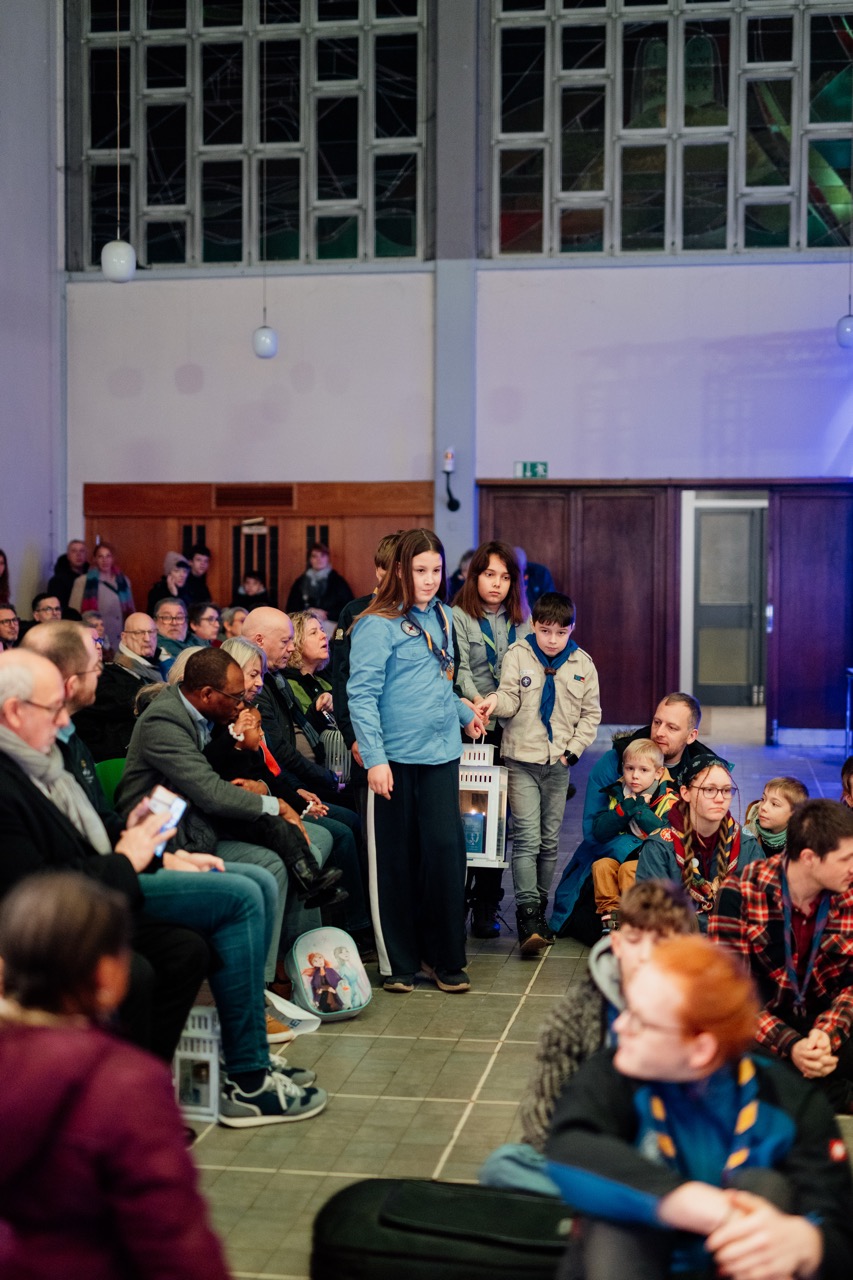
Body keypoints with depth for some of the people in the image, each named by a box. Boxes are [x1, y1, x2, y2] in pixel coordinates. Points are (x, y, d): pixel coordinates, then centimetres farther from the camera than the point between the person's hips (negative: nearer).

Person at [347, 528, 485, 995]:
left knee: (446, 849, 1)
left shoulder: (440, 616, 12)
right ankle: (398, 961, 17)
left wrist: (463, 712, 28)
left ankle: (445, 959, 14)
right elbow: (361, 694, -14)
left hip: (441, 751, 5)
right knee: (396, 859, 4)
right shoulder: (378, 624, -9)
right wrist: (374, 758, -19)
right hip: (396, 758, -5)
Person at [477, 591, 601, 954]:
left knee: (550, 841, 10)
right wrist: (496, 701, -28)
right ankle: (527, 916, -13)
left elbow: (591, 713, 10)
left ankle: (539, 913, 20)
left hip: (558, 764, 3)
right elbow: (511, 701, -6)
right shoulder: (517, 655, -2)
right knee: (526, 838, -11)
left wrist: (572, 750, 0)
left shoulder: (582, 664, 4)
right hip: (522, 760, -3)